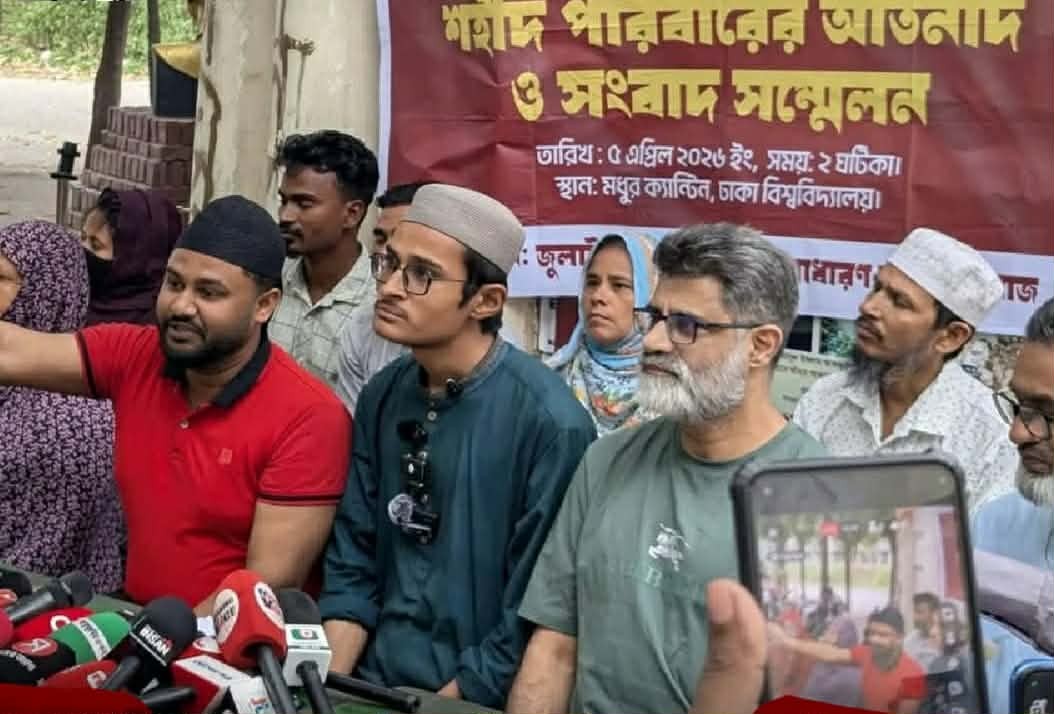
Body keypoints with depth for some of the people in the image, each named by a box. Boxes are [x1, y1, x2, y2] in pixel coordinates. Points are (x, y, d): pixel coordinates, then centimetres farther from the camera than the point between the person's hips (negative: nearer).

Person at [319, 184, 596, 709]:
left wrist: (442, 704, -13)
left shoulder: (550, 423, -15)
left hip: (472, 700, -4)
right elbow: (352, 561, 8)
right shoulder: (382, 397, 4)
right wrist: (325, 685, -2)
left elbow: (535, 611, -14)